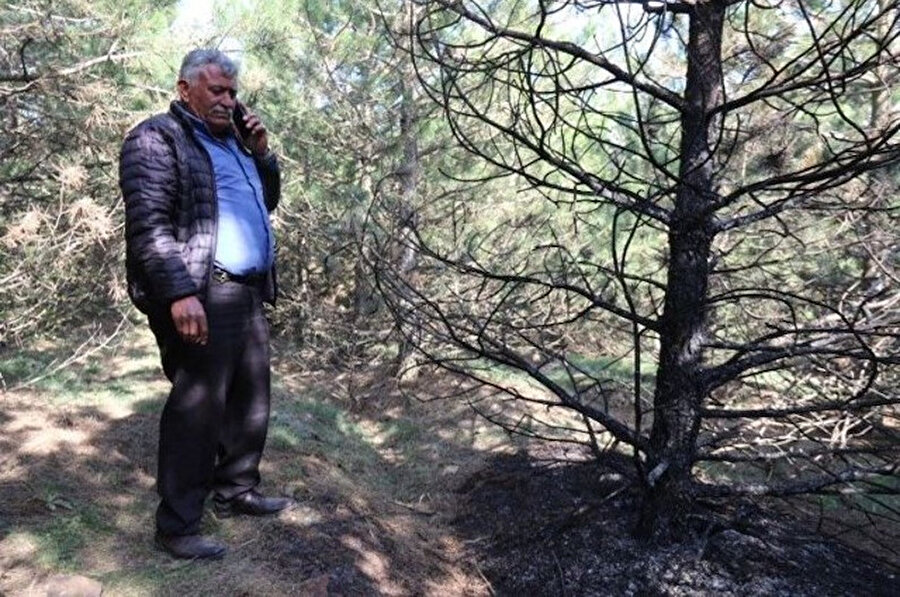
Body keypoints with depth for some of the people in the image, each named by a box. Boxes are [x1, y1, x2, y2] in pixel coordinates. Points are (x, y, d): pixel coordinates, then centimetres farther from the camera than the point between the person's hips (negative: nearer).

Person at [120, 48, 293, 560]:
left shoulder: (232, 141, 23)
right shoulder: (157, 138, -3)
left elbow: (268, 202, 26)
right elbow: (149, 223, -15)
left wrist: (262, 153, 11)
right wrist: (180, 292, -26)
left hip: (249, 293, 9)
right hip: (201, 297, -9)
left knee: (251, 400, 14)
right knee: (197, 409, -4)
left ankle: (237, 492, 30)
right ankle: (177, 527, 9)